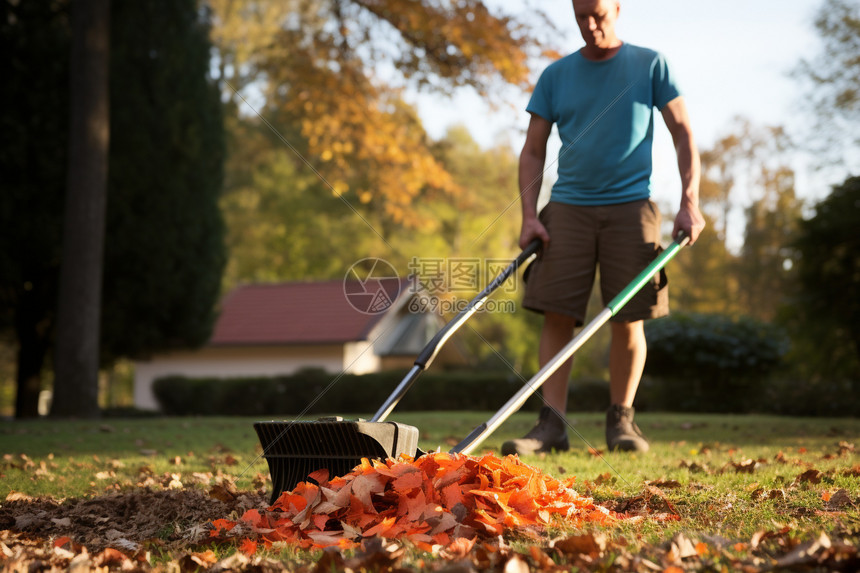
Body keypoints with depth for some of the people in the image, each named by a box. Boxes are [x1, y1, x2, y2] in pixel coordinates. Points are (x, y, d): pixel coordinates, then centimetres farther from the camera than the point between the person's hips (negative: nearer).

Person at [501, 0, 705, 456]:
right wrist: (529, 215, -4)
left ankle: (621, 419, 11)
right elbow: (533, 151, 9)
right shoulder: (556, 75, 10)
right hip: (568, 207, 1)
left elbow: (683, 135, 5)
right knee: (557, 314, -7)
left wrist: (689, 203, -6)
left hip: (630, 205, -1)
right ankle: (552, 423, -6)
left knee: (628, 318, -2)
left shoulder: (649, 65, 6)